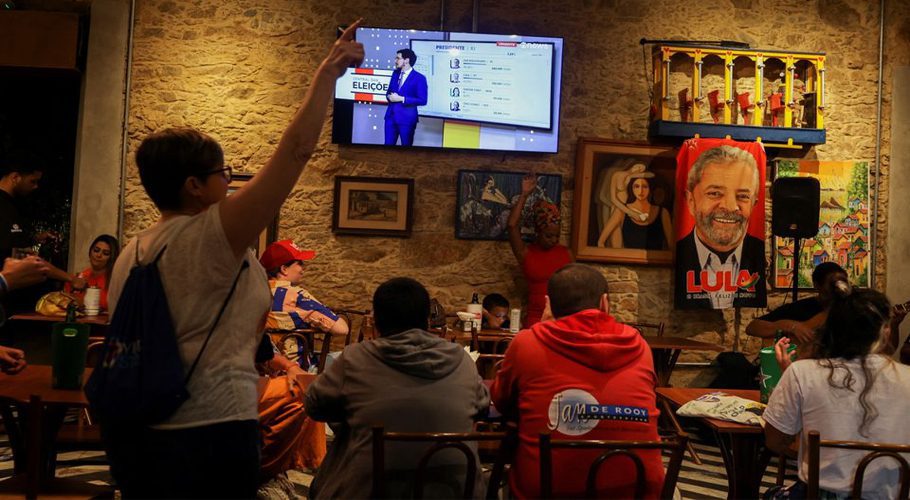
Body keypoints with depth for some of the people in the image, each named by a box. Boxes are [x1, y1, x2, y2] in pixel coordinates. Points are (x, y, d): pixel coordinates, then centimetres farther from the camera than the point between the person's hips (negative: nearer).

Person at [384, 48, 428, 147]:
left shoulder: (419, 78, -9)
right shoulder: (395, 73, 12)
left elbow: (422, 100, -14)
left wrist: (401, 99, -19)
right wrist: (389, 96, -6)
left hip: (407, 118, -6)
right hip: (391, 116, 6)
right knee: (388, 144, 8)